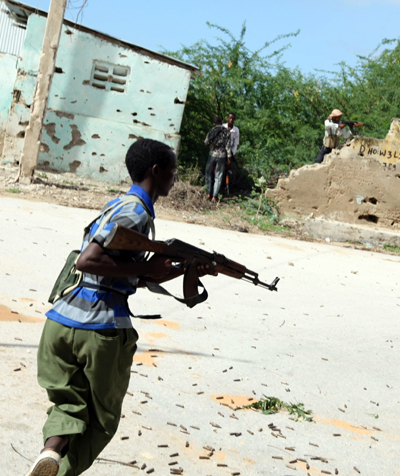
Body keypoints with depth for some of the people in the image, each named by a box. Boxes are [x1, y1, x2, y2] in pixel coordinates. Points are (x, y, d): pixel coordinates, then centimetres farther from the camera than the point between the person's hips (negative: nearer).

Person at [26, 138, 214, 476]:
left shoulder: (121, 206, 20)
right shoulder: (136, 213, -10)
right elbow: (87, 261, -21)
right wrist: (146, 268, -13)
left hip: (62, 321, 7)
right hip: (102, 329, -7)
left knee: (68, 403, 14)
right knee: (101, 420, 11)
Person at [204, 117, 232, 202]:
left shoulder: (212, 131, -3)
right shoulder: (227, 132, -2)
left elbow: (206, 142, -2)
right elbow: (228, 146, -4)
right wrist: (229, 157, 1)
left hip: (212, 154, 0)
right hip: (222, 155, 0)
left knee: (209, 173, 16)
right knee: (218, 176, 5)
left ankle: (209, 193, 9)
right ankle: (214, 196, 2)